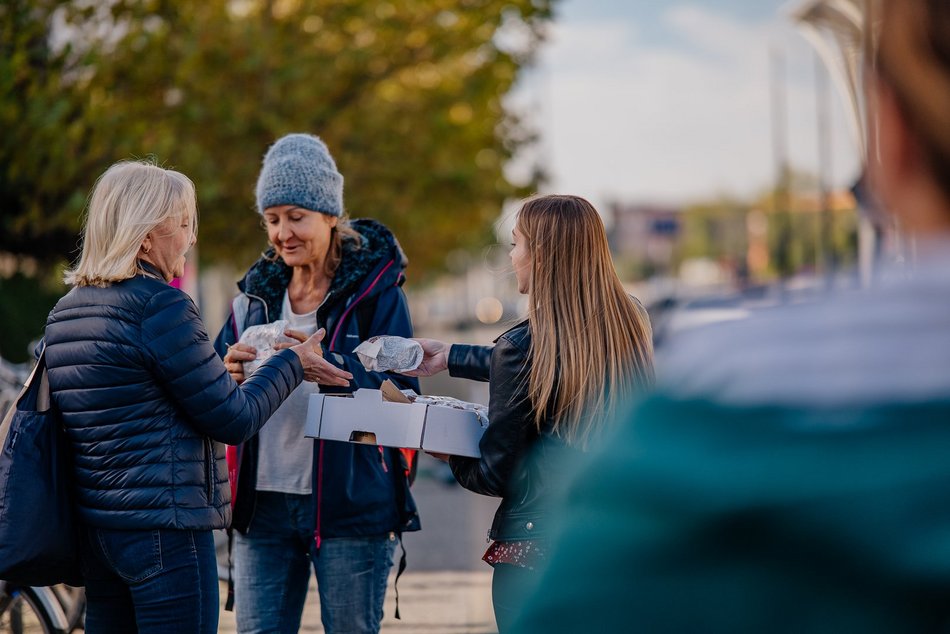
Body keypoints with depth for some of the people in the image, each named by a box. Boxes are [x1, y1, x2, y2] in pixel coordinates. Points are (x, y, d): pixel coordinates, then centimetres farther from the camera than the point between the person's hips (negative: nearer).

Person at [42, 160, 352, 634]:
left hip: (94, 528, 8)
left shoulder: (64, 312, 11)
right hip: (165, 529, -8)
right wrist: (292, 364, 5)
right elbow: (234, 421, -10)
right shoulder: (161, 306, -14)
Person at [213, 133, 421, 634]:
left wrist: (325, 363, -27)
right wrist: (228, 377, -13)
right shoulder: (256, 293, 12)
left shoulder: (375, 289, -2)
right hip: (264, 503, 4)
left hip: (351, 504, -4)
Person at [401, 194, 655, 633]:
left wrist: (449, 458, 14)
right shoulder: (632, 324, 1)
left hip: (538, 545, -5)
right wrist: (450, 358, 26)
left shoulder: (522, 346, -15)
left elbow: (493, 474, -8)